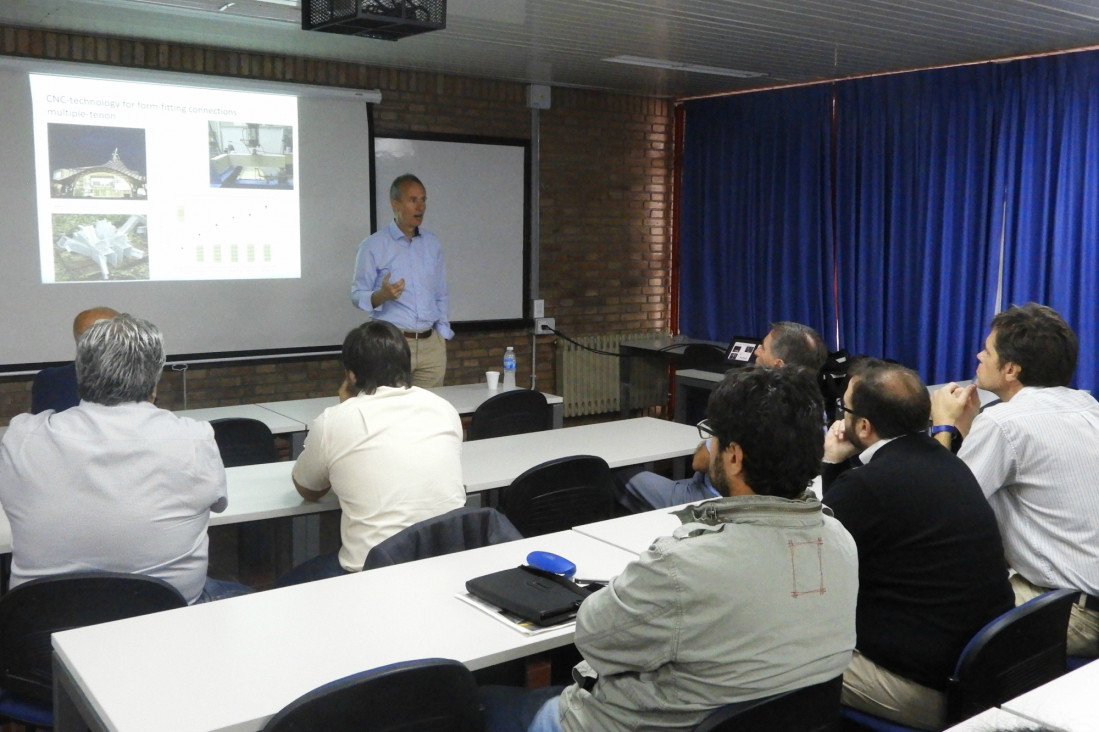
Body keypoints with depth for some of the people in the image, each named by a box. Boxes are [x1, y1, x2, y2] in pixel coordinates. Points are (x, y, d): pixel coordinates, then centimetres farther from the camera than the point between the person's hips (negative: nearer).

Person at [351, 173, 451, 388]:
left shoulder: (432, 243, 11)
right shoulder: (373, 246, -3)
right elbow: (358, 296, -4)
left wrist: (443, 336, 10)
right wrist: (381, 295, -24)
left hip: (431, 344, 4)